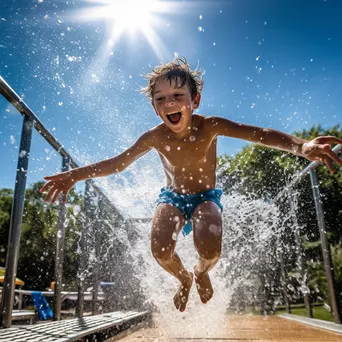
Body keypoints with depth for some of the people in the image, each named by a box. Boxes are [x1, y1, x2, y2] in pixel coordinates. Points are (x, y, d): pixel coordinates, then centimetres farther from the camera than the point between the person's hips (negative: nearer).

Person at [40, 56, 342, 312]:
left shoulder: (210, 126, -22)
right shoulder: (155, 137, -16)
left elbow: (261, 134, -31)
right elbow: (117, 163, -6)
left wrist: (302, 147, -50)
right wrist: (74, 175, -13)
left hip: (206, 196, -1)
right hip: (173, 197, 2)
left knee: (209, 248, -30)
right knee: (160, 249, -26)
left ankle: (202, 272, 12)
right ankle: (184, 278, 13)